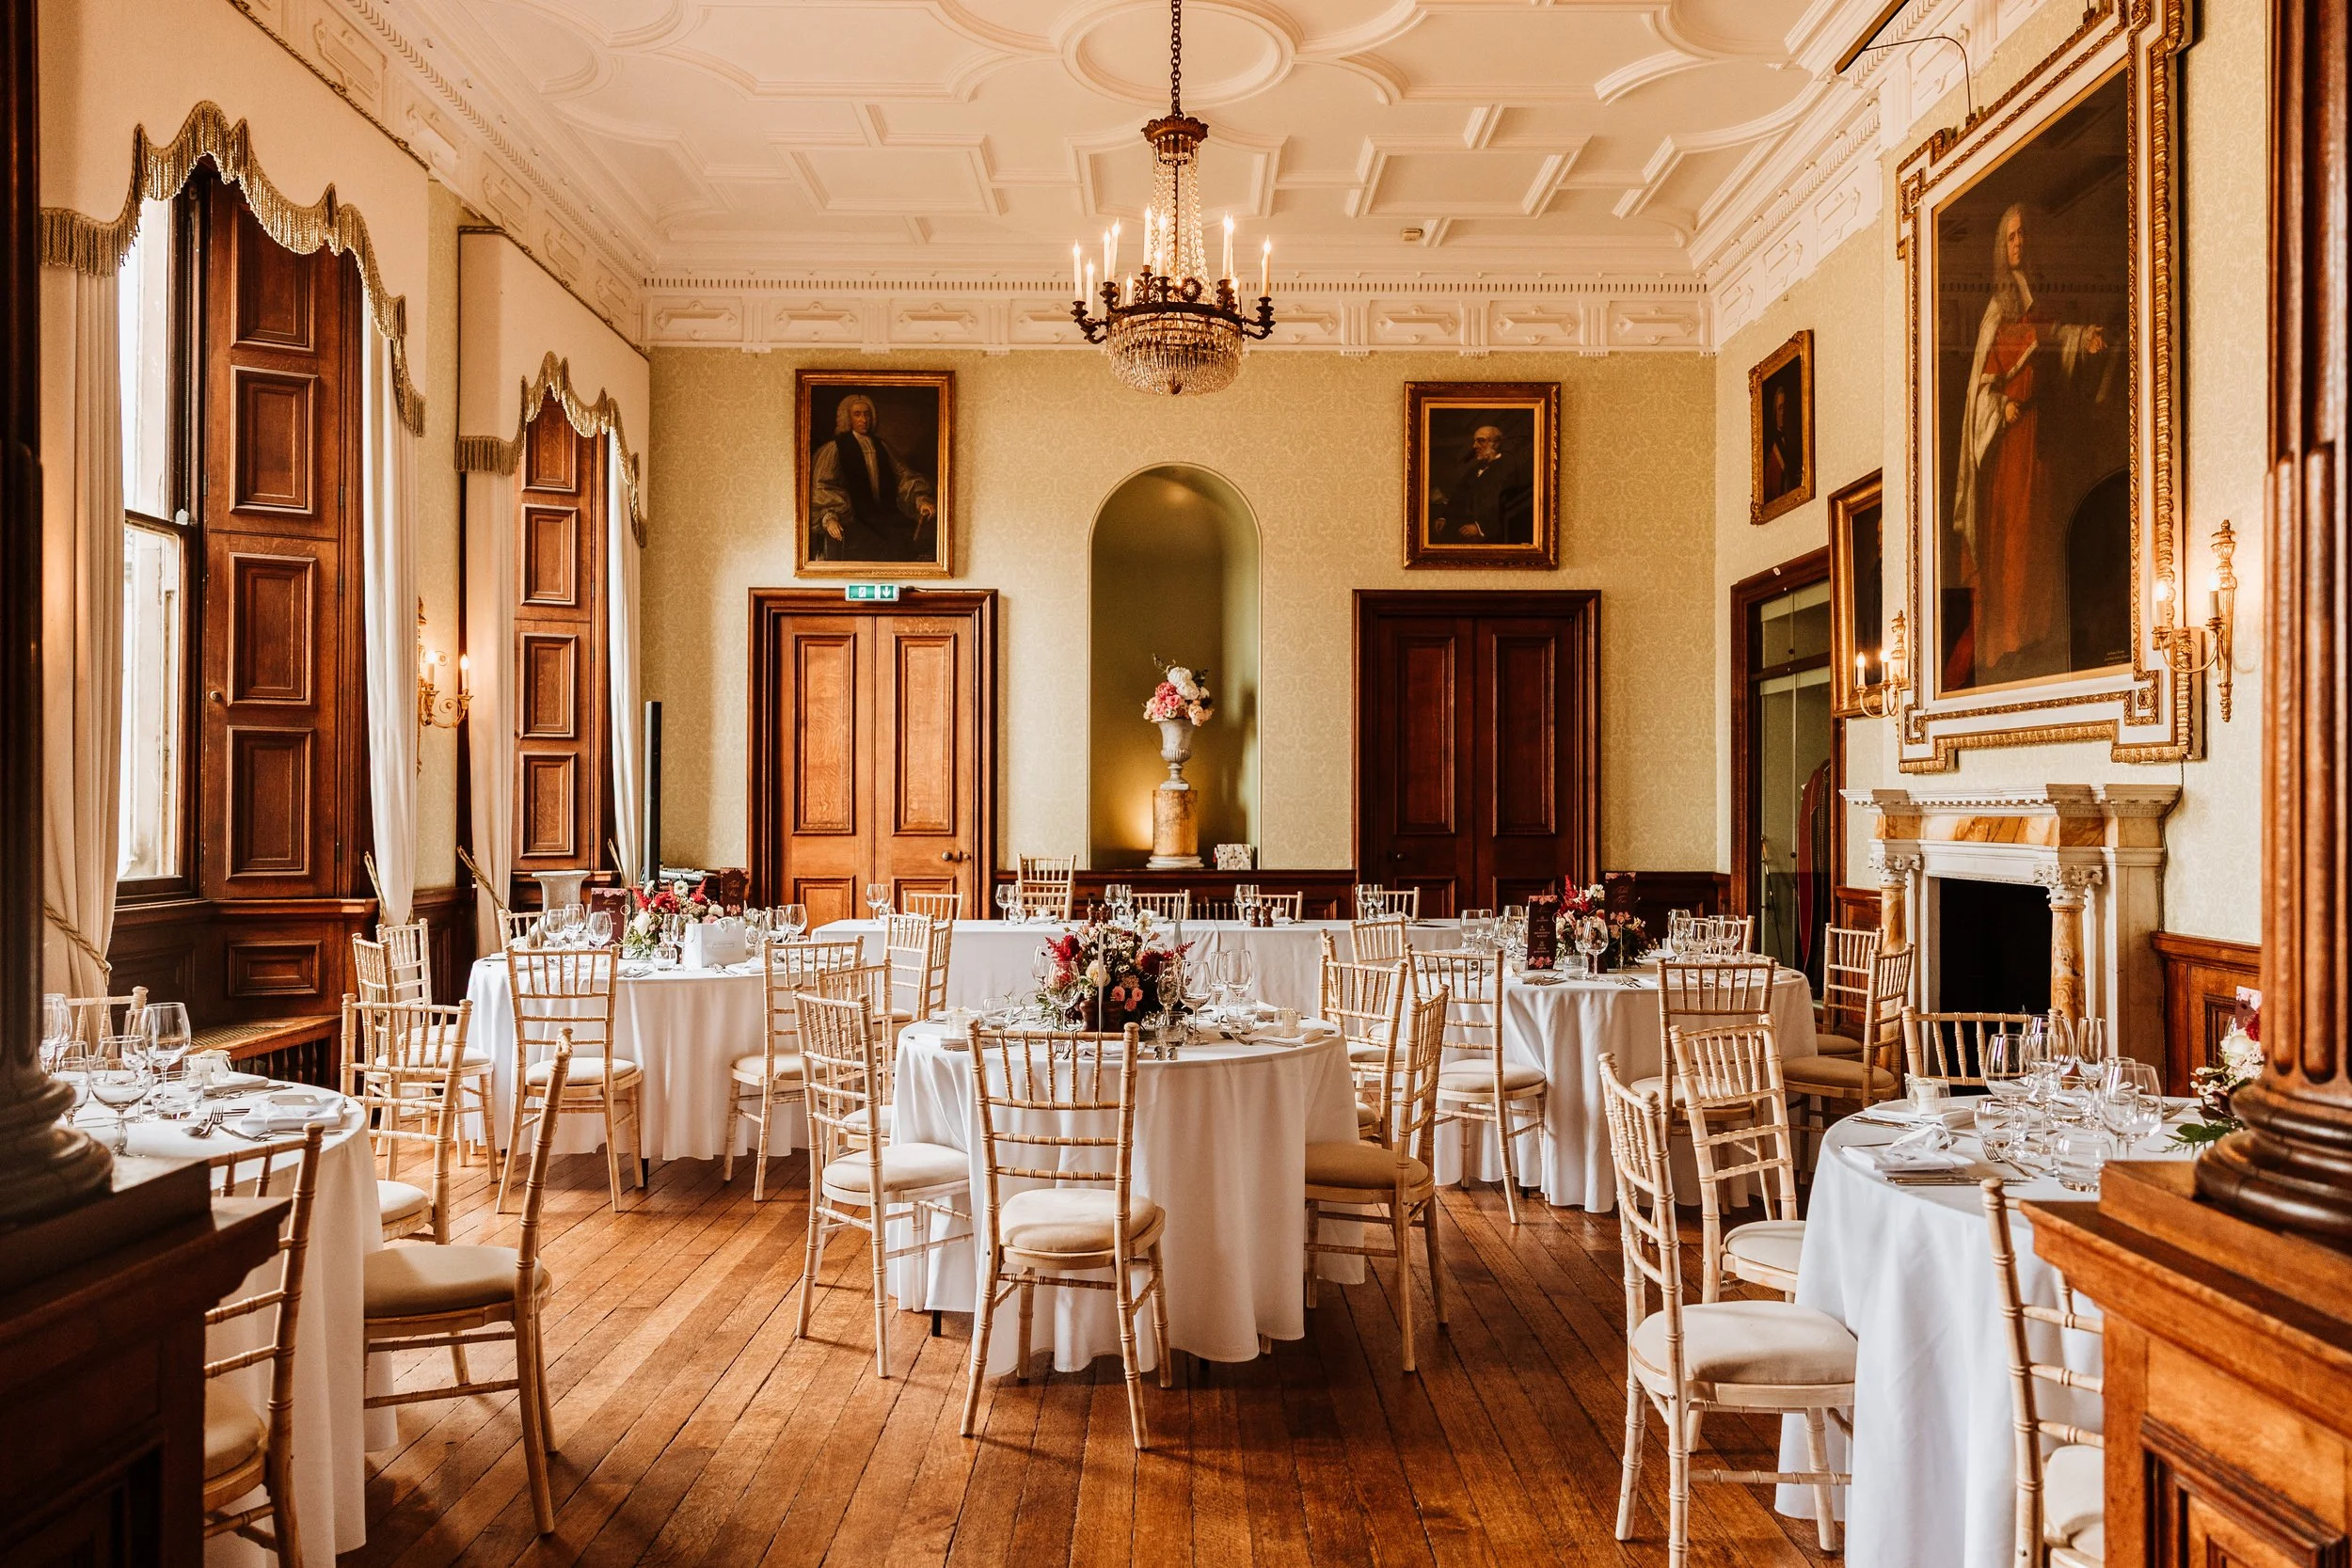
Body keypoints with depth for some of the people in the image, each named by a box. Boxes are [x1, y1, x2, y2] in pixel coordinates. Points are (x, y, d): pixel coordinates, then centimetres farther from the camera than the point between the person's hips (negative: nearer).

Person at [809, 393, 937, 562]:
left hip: (884, 515, 5)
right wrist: (829, 518, -21)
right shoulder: (835, 448, 7)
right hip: (851, 516, -5)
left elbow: (903, 475, 15)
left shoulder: (881, 446, 21)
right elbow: (823, 487, -1)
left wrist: (921, 499, -6)